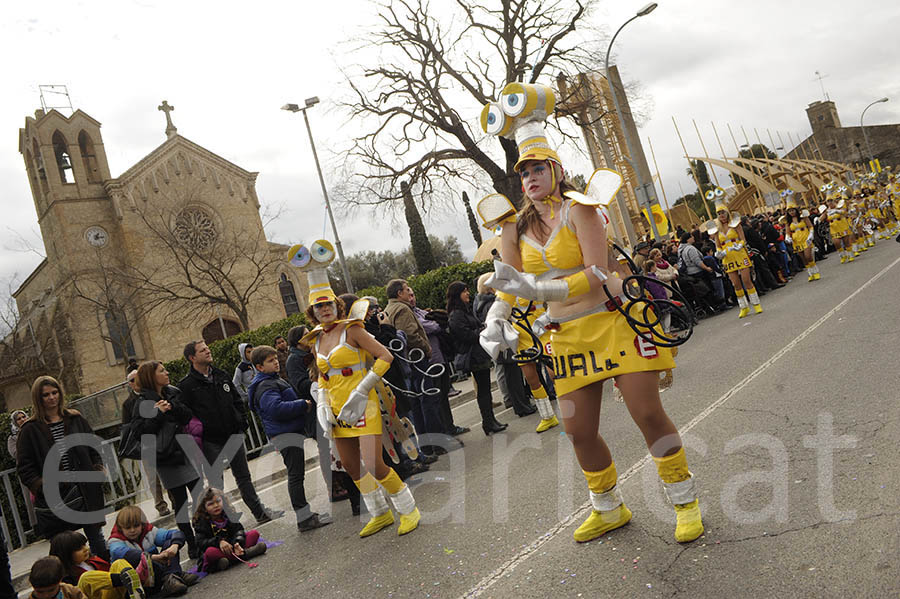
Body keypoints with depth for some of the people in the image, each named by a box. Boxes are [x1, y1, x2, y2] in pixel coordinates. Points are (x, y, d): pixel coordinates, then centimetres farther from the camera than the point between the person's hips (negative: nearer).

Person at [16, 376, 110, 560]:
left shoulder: (75, 419, 8)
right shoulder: (31, 429, -1)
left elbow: (94, 447, 15)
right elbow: (24, 467, 0)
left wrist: (99, 469, 2)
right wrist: (42, 486, -12)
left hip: (85, 489, 3)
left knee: (95, 535, 12)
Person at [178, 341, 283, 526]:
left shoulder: (221, 375, 9)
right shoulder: (187, 385, -10)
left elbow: (238, 400, 15)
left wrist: (242, 423, 7)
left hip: (233, 435, 5)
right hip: (210, 442, -5)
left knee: (243, 476, 13)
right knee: (216, 483, 2)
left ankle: (261, 513, 20)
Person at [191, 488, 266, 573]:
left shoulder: (229, 514, 8)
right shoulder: (201, 522, -1)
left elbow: (238, 529, -4)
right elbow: (201, 542, -14)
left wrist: (237, 542, -26)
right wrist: (219, 541, -31)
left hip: (231, 547, 4)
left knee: (254, 533, -8)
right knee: (210, 551, -39)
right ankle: (245, 553, -34)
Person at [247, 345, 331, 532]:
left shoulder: (274, 380, 21)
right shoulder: (265, 387, -14)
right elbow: (276, 408, -28)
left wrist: (302, 404, 15)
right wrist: (304, 405, -21)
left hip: (292, 432, 11)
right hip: (285, 435, -11)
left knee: (296, 474, 13)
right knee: (296, 476, -9)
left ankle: (306, 516, 20)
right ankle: (304, 519, -7)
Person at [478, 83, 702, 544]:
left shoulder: (579, 209, -11)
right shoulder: (516, 229, 4)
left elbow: (598, 274, -21)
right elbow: (508, 281, 11)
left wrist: (537, 288, -32)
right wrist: (496, 319, -8)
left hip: (614, 321, -5)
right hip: (567, 335, 5)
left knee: (648, 414, -4)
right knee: (579, 431, 6)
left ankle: (686, 504, 18)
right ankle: (609, 509, 30)